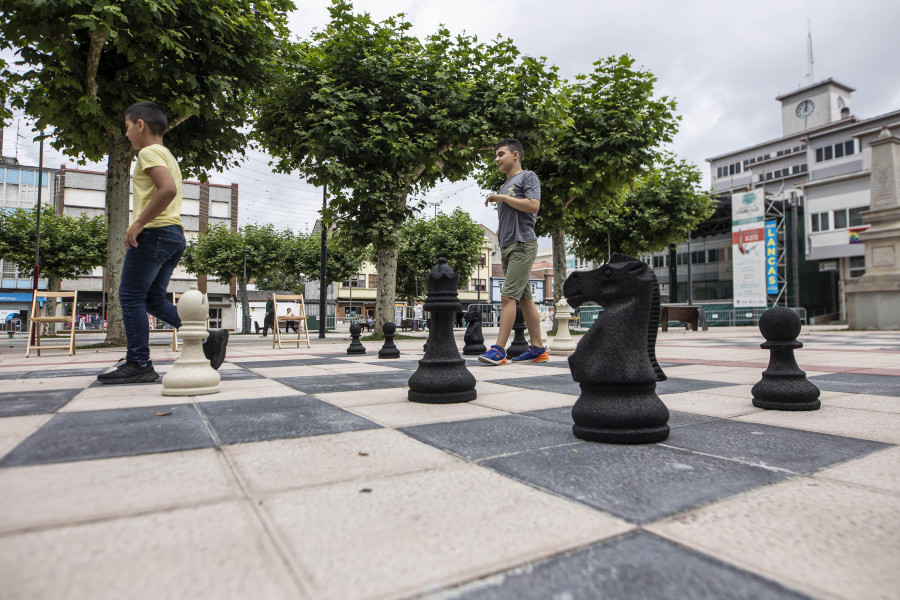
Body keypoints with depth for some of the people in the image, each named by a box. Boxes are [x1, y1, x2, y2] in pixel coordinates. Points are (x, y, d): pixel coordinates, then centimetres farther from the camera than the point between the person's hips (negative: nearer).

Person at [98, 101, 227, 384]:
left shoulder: (149, 152, -5)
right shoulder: (168, 156, 26)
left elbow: (168, 189, -22)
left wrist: (137, 224, -19)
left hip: (154, 233, -9)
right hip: (175, 234, 9)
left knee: (131, 297, -3)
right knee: (154, 300, 10)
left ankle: (138, 364, 0)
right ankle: (208, 337, -1)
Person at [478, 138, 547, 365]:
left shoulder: (527, 176, 1)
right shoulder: (504, 186, 25)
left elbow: (533, 206, -14)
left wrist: (502, 197, -9)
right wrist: (500, 232, 13)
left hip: (522, 245, -9)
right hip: (507, 247, 9)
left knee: (508, 296, -15)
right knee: (524, 298, 7)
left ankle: (499, 349, -16)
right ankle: (537, 348, 11)